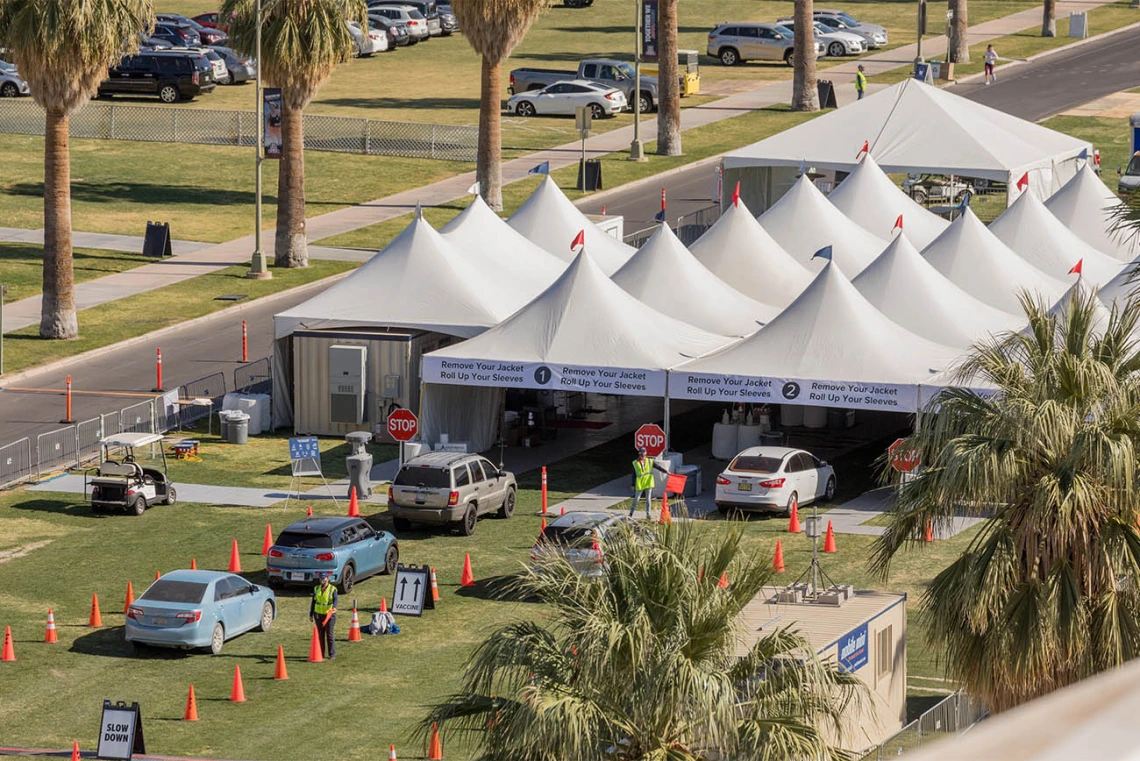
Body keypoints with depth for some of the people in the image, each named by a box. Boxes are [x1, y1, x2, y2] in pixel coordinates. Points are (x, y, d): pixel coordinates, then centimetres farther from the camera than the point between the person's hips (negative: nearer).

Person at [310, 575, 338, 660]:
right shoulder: (316, 589, 7)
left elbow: (335, 600, -20)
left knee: (329, 634, -7)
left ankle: (332, 654, -1)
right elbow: (313, 602, 11)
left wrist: (334, 607, -41)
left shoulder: (333, 589, -5)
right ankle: (321, 654, 12)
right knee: (320, 634, 6)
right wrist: (311, 615, 11)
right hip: (319, 614, 4)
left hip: (329, 614, -4)